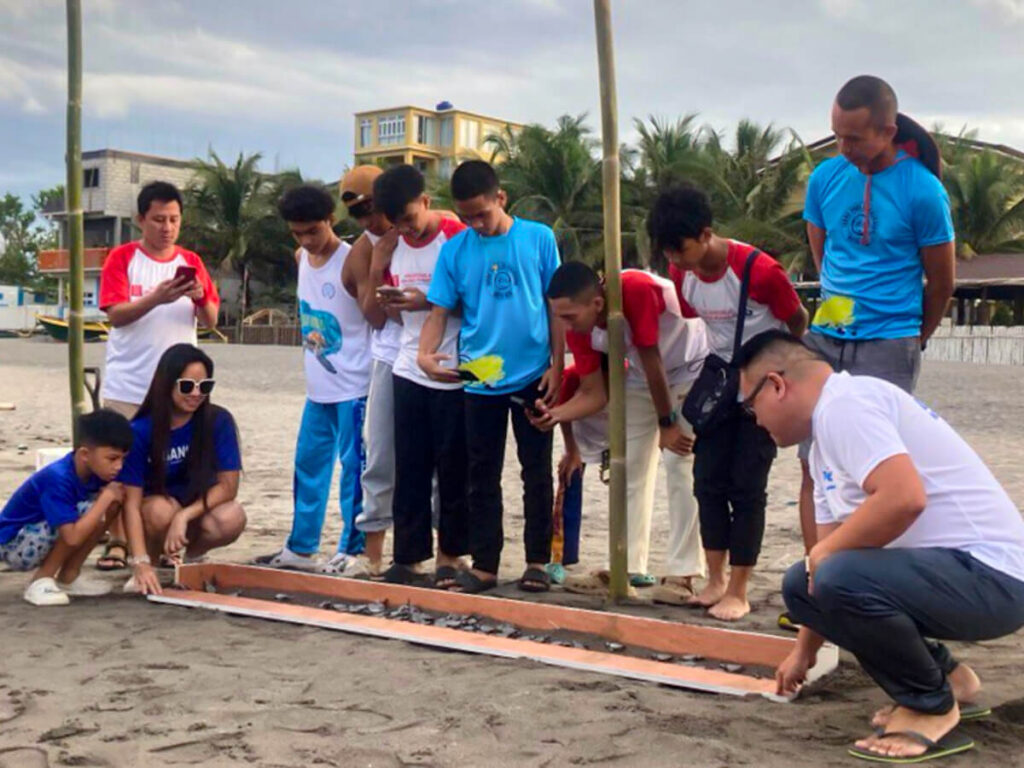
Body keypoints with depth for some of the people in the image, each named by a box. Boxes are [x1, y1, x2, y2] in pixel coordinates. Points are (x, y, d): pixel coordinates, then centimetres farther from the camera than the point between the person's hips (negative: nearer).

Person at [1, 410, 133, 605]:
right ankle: (41, 581, -12)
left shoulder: (94, 470, -9)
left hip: (42, 542, 8)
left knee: (113, 504, -9)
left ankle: (68, 577, 2)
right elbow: (73, 537, -37)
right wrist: (106, 497, -31)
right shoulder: (58, 479, -32)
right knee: (85, 510, -29)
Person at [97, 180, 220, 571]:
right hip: (127, 384, -2)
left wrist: (200, 297, -16)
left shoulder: (191, 262, 8)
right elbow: (115, 314, -10)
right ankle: (117, 543, 9)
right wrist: (156, 298, -25)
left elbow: (211, 321, 5)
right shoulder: (122, 257, 0)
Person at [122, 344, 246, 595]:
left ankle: (192, 556, 2)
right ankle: (151, 561, -3)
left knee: (232, 518, -32)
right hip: (156, 505, -1)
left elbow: (228, 485, -16)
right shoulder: (141, 431, -20)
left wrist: (184, 516, -30)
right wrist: (141, 562, -34)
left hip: (200, 509, 1)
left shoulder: (219, 421, -16)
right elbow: (131, 501, -23)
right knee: (161, 509, -36)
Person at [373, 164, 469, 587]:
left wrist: (427, 301, -20)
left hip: (453, 374, -5)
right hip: (409, 371, 5)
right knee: (409, 469, 5)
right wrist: (390, 301, -5)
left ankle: (450, 555, 16)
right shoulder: (392, 244, 8)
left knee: (452, 468, 5)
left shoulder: (456, 237, -9)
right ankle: (409, 557, 11)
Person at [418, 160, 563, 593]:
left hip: (533, 377, -1)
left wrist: (556, 366, -4)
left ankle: (537, 561, 18)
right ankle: (484, 564, 17)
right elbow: (440, 311, -1)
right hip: (479, 381, 1)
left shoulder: (538, 239, -3)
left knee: (537, 472, 8)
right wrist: (425, 354, -20)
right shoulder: (455, 251, -1)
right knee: (482, 476, 8)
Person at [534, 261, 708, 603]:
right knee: (629, 468, 2)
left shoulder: (637, 289, -36)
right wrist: (556, 414, -29)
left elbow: (652, 361, -29)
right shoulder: (579, 330, -17)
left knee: (681, 464, -14)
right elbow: (596, 394, -12)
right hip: (642, 378, 6)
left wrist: (667, 423, -21)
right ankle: (628, 567, 8)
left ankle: (683, 574, -11)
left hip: (690, 366, -6)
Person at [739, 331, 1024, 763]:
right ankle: (942, 675, 18)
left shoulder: (844, 405, -15)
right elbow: (824, 560, 23)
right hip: (941, 567, 10)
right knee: (803, 583, 8)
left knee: (838, 576, -30)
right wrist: (803, 652, 29)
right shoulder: (828, 428, 16)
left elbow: (904, 498, -31)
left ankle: (932, 708, -5)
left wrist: (825, 551, -15)